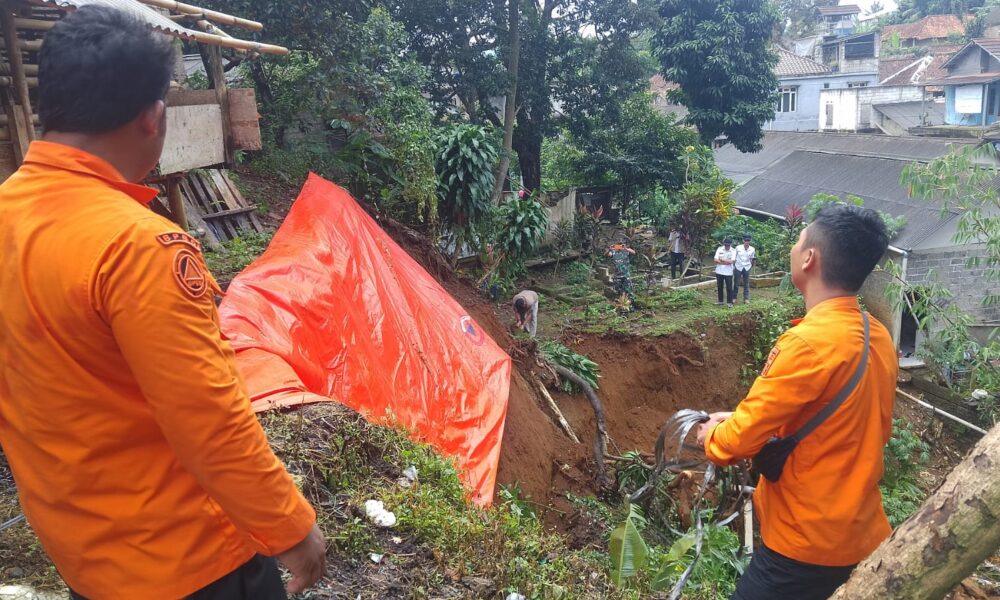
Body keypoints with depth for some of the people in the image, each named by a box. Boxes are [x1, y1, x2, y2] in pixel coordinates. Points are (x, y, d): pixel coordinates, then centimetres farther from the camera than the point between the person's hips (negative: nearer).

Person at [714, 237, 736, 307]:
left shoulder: (733, 251, -7)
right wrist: (726, 262, -13)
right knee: (719, 287, 12)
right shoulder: (719, 249, -1)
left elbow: (731, 261, -19)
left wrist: (721, 259, -11)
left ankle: (729, 302, 8)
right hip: (719, 272, 3)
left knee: (729, 288, 0)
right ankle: (720, 301, 25)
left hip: (728, 272, -3)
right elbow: (716, 260, -7)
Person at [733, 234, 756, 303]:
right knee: (736, 283, 4)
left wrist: (753, 261, -8)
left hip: (747, 268, 1)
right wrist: (733, 266, 4)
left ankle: (746, 298, 14)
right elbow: (734, 257, 2)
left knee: (746, 284, 7)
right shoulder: (738, 248, -9)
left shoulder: (752, 249, -4)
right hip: (738, 267, -1)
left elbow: (752, 259, 10)